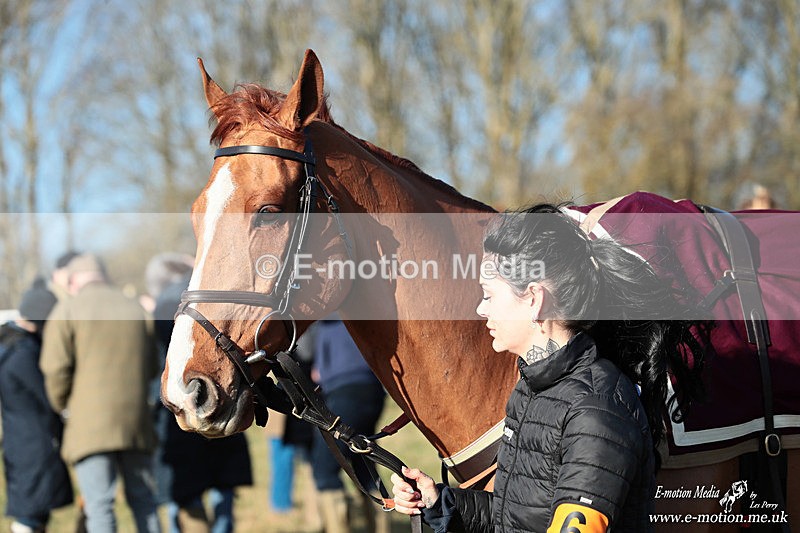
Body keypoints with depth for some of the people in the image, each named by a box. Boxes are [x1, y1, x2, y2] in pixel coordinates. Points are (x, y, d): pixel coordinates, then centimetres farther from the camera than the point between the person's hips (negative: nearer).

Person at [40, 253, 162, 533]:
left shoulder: (68, 309, 0)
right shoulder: (134, 309, 17)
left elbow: (55, 368, -8)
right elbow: (151, 367, 17)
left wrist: (63, 406, 7)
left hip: (91, 423, -4)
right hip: (136, 422, 5)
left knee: (99, 505, -7)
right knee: (143, 500, 13)